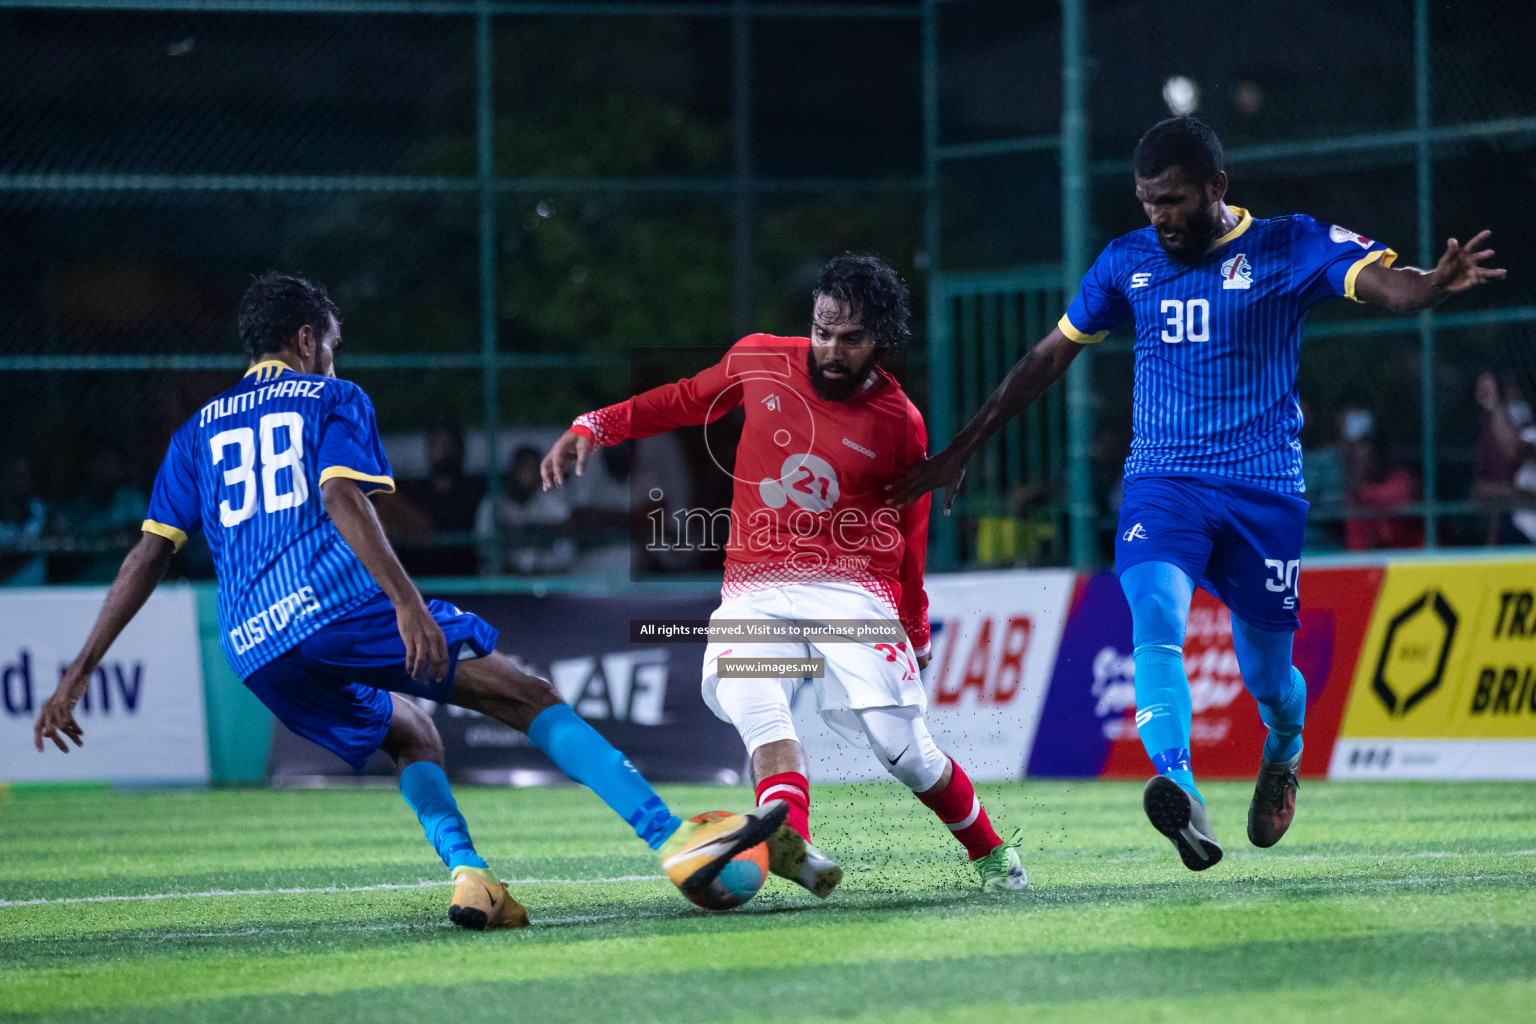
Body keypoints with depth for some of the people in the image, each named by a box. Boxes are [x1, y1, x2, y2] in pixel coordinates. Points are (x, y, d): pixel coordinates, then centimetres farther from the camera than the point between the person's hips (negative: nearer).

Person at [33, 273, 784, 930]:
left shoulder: (198, 432, 25)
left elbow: (148, 555, 16)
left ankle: (469, 878, -1)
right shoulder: (333, 400, 13)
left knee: (411, 737, 26)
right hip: (339, 603, -5)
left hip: (253, 649, 5)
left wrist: (80, 673, 15)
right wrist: (406, 600, -19)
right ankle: (676, 842, -14)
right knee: (532, 701, -1)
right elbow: (340, 498, -8)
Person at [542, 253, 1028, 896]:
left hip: (851, 590, -2)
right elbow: (685, 401, 21)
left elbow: (907, 538, 11)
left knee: (902, 749, -11)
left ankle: (991, 852, 16)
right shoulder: (760, 361, 4)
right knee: (751, 699, -30)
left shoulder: (900, 425, 0)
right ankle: (792, 847, -53)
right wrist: (595, 427, 12)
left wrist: (915, 633, 16)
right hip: (756, 589, 2)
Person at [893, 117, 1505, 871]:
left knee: (1267, 674, 8)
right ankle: (1180, 794, -43)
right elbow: (1048, 358, 18)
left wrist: (1436, 285, -43)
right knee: (1156, 619, -28)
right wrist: (961, 452, 18)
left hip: (1263, 491, -1)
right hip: (1161, 485, 1)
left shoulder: (1288, 248, -3)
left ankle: (1282, 754, 44)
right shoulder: (1128, 261, 8)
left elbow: (1384, 284, -18)